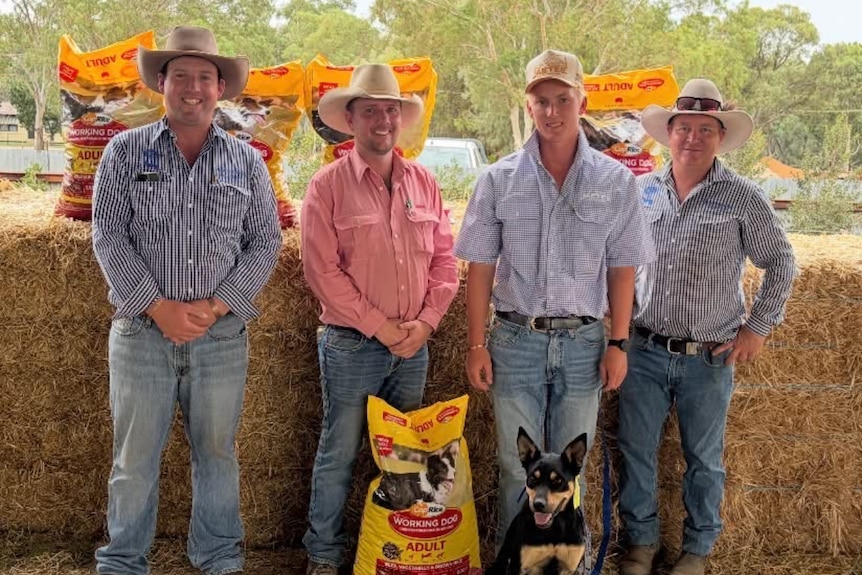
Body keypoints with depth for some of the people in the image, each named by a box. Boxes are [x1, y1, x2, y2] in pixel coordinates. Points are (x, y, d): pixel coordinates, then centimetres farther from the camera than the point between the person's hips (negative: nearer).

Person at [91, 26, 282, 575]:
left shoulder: (247, 160, 7)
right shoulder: (125, 151, 3)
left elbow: (266, 241, 3)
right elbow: (109, 236, -3)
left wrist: (217, 305, -10)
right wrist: (157, 306, -13)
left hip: (223, 335, 1)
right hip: (142, 331, -1)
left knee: (217, 453, 12)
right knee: (135, 458, 6)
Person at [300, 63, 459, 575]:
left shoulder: (423, 182, 7)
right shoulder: (329, 185, -6)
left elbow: (445, 260, 7)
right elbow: (323, 270, -13)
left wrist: (425, 322, -7)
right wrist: (381, 327, -14)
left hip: (413, 347, 4)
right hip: (352, 345, -4)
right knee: (339, 455, 5)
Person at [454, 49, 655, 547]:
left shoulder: (616, 181, -2)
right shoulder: (499, 180, -3)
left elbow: (622, 268, 2)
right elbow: (481, 268, 0)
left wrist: (618, 344, 0)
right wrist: (477, 346, -2)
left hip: (583, 342, 1)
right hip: (517, 339, 0)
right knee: (518, 468, 9)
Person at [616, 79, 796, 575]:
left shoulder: (743, 198, -7)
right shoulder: (642, 190, 3)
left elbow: (780, 263, 2)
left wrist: (759, 327, -2)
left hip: (709, 359, -2)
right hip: (645, 351, 3)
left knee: (704, 459, 11)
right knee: (636, 450, 9)